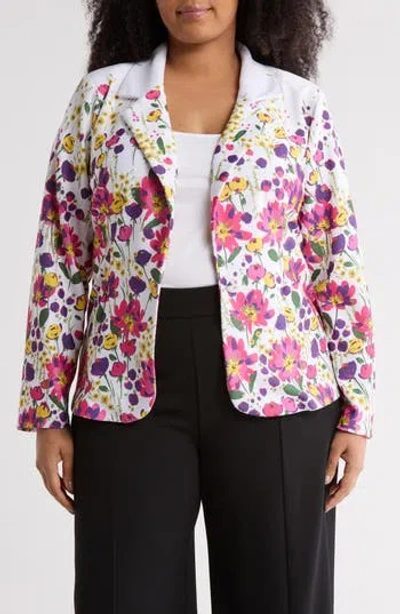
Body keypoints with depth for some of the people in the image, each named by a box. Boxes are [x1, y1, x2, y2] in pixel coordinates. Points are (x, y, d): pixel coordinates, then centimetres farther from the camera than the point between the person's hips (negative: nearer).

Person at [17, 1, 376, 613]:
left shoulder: (299, 102, 5)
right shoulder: (102, 94, 6)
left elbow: (337, 261, 4)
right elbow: (61, 257, 5)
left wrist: (355, 408, 0)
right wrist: (48, 410, 1)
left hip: (272, 383, 0)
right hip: (131, 388, 0)